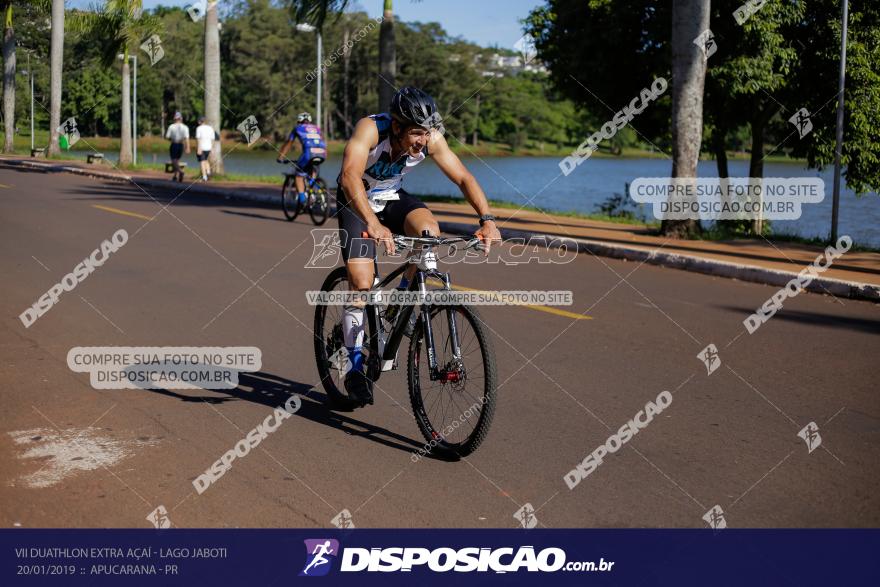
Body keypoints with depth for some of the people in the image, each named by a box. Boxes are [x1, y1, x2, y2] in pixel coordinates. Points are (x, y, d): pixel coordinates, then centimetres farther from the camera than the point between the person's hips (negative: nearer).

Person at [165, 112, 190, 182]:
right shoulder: (185, 127, -4)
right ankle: (175, 176, 20)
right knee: (177, 160, 18)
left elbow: (167, 137, -3)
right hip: (181, 145, 3)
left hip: (174, 145, -3)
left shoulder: (171, 127, -6)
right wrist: (188, 148, -18)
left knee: (174, 161, -3)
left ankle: (180, 171, -31)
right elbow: (186, 138, -14)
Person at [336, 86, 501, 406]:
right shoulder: (370, 128, -34)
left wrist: (487, 218, -34)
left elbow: (463, 178, -18)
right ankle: (354, 365, 0)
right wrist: (373, 224, -62)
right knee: (361, 284, -17)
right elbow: (350, 175, -48)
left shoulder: (431, 139, -22)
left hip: (392, 197, 3)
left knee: (429, 230, -29)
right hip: (355, 202, -3)